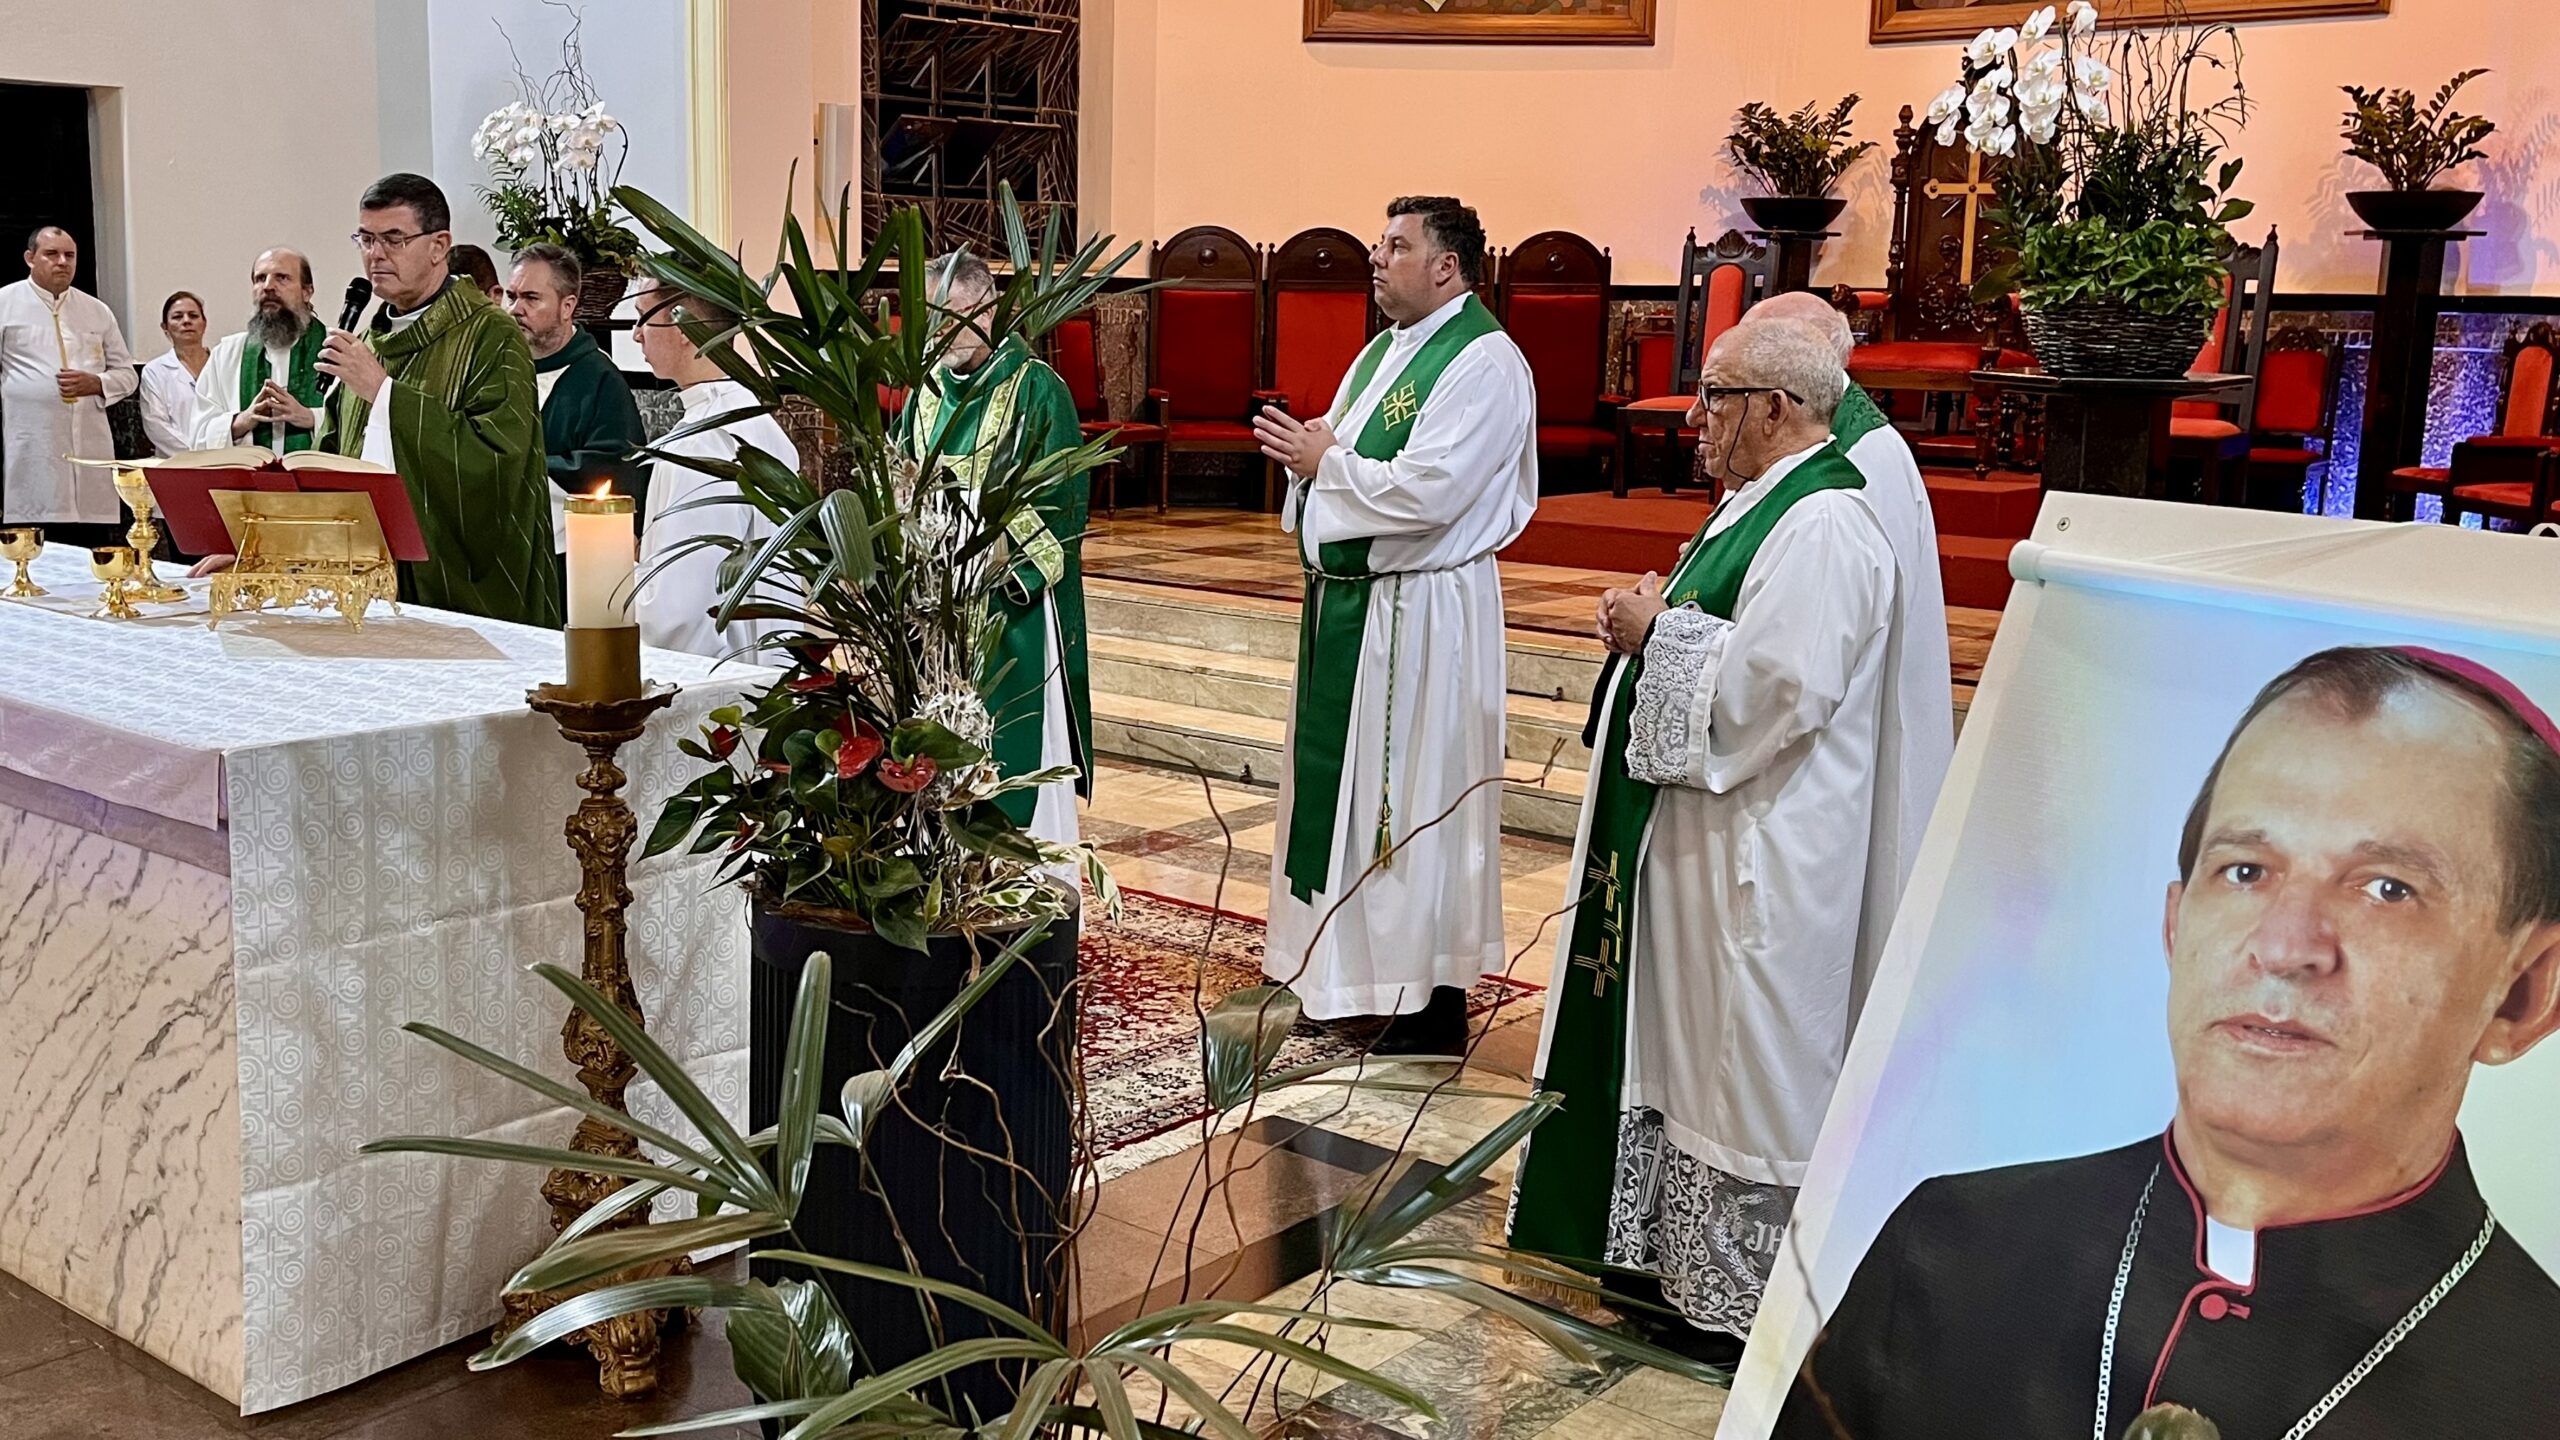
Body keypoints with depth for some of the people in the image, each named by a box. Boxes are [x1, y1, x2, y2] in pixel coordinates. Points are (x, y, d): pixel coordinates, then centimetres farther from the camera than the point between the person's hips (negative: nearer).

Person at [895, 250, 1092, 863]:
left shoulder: (1037, 388, -8)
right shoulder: (929, 389, 11)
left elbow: (1062, 503, -11)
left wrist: (1012, 581, -19)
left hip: (1013, 609, -6)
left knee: (1019, 757, -1)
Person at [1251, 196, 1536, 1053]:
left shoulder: (1485, 364, -15)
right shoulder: (1385, 349, 15)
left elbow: (1429, 492, -26)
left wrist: (1325, 460, -14)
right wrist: (1309, 452, -3)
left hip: (1421, 613, -9)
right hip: (1345, 598, 9)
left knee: (1416, 796, -2)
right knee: (1341, 784, 14)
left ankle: (1435, 1002, 10)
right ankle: (1344, 977, 27)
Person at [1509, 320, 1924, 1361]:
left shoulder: (1822, 526, -20)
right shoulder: (1766, 502, 13)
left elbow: (1775, 686, -28)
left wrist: (1657, 630, -16)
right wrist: (1652, 619, 5)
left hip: (1761, 855, -11)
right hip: (1710, 831, 11)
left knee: (1745, 1071, 1)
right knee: (1693, 1047, 18)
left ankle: (1741, 1310, 14)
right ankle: (1691, 1261, 31)